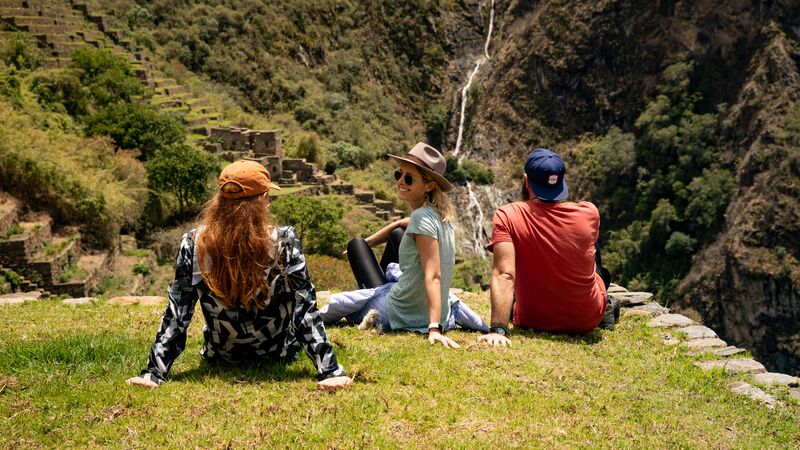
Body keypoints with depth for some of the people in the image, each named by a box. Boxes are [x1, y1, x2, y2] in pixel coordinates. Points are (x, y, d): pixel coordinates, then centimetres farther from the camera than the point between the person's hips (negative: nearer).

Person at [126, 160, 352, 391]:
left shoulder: (194, 243, -20)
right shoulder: (284, 241, -25)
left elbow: (176, 311, -16)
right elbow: (306, 307, -23)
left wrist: (154, 372, -10)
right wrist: (330, 371, -19)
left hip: (221, 355, 2)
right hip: (278, 353, -2)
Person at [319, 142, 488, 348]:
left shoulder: (422, 217, -24)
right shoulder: (440, 213, 3)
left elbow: (433, 276, -30)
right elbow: (399, 224, 23)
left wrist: (435, 328, -33)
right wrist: (367, 242, 28)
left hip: (403, 316, -8)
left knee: (356, 244, 15)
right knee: (396, 234, 27)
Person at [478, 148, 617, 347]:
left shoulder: (506, 217, -21)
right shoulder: (589, 213, -13)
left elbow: (504, 276, -29)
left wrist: (497, 329, -30)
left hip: (533, 322, -1)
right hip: (588, 322, 1)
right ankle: (605, 311, 41)